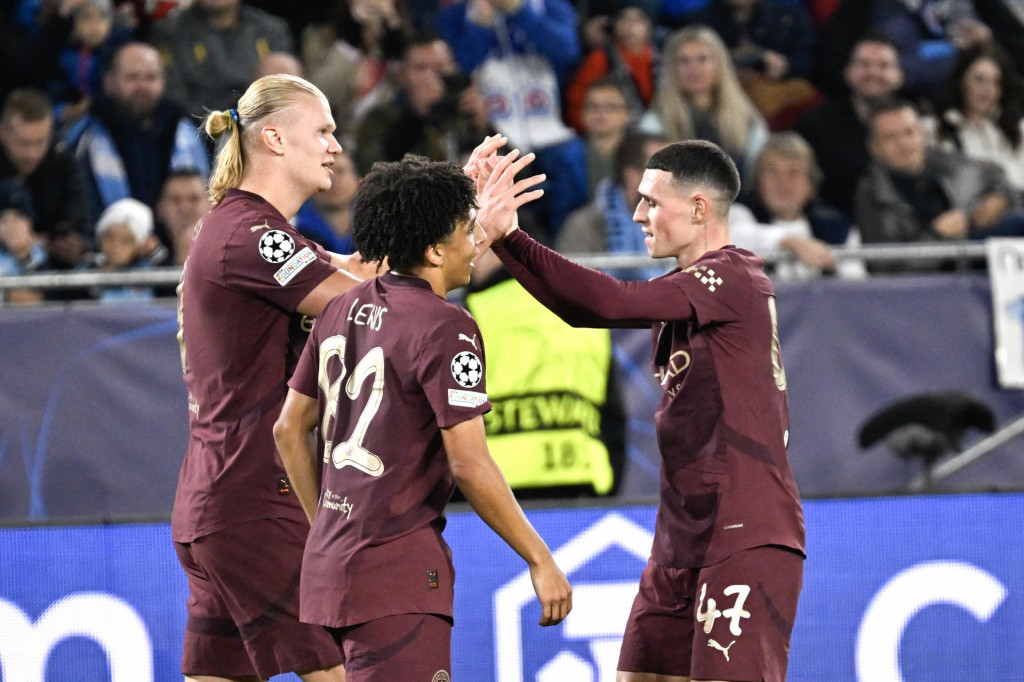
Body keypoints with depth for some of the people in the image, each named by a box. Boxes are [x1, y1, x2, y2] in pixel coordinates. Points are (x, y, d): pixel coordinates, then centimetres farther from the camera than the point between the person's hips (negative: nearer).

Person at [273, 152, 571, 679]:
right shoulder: (445, 329, -14)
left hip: (329, 557, 9)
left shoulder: (342, 310, 10)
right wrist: (541, 561, -9)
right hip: (397, 569, -9)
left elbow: (290, 429, 17)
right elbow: (469, 466, -17)